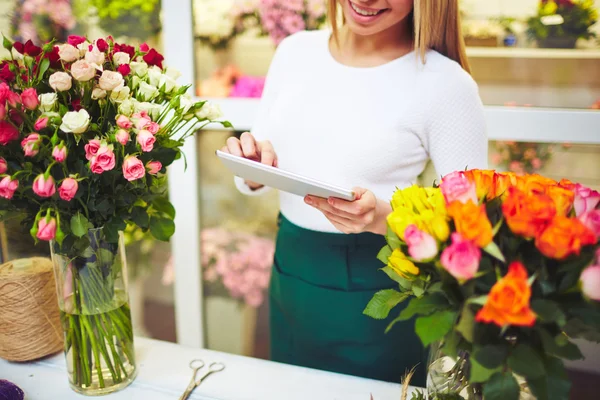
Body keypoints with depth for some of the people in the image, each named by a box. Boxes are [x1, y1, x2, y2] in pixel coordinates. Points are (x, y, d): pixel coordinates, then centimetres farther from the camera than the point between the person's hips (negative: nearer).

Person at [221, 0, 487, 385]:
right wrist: (252, 168, -15)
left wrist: (384, 217, -29)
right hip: (288, 276, 5)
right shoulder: (295, 50, 1)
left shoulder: (447, 83, -15)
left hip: (374, 294, -4)